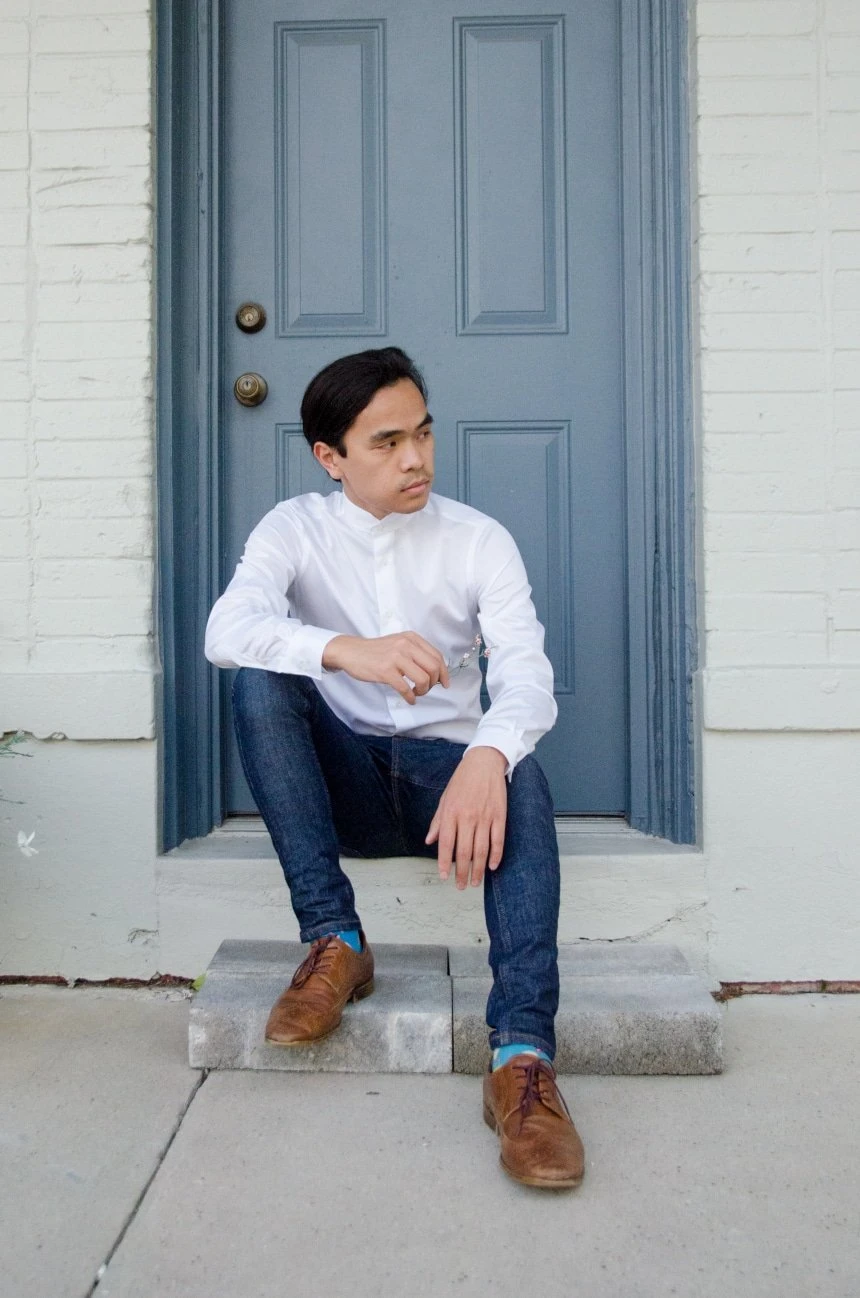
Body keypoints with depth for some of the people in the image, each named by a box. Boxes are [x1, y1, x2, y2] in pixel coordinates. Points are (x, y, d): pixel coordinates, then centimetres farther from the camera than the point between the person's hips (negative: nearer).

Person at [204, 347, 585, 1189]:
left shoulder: (479, 541, -2)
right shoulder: (295, 530, -1)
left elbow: (527, 677, -17)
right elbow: (226, 630, -22)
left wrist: (486, 756, -40)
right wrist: (347, 649, -41)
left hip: (446, 773, 0)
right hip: (344, 782, 1)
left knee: (518, 773, -32)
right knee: (260, 681, -25)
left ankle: (522, 1056, -40)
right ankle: (334, 941, -23)